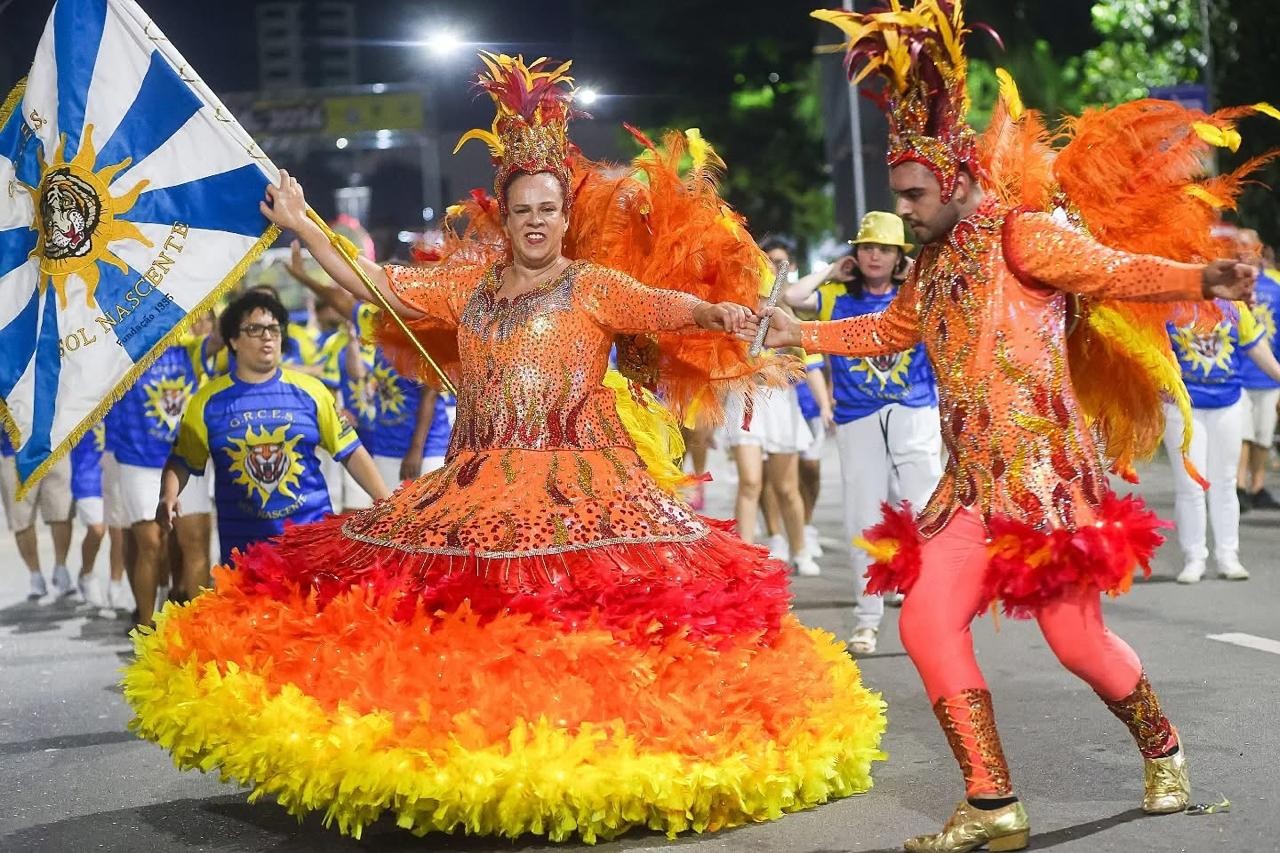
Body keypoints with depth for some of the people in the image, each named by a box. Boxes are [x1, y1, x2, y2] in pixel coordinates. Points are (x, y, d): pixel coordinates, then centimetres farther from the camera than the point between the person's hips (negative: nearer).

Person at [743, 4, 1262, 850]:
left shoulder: (1018, 234, -9)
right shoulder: (933, 264, 14)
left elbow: (1112, 270, -23)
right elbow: (890, 331, 33)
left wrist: (1199, 279, -39)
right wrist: (803, 333, 31)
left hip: (1042, 471, -7)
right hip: (971, 482, 8)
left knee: (1075, 636, -5)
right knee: (927, 622, -3)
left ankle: (1163, 751, 26)